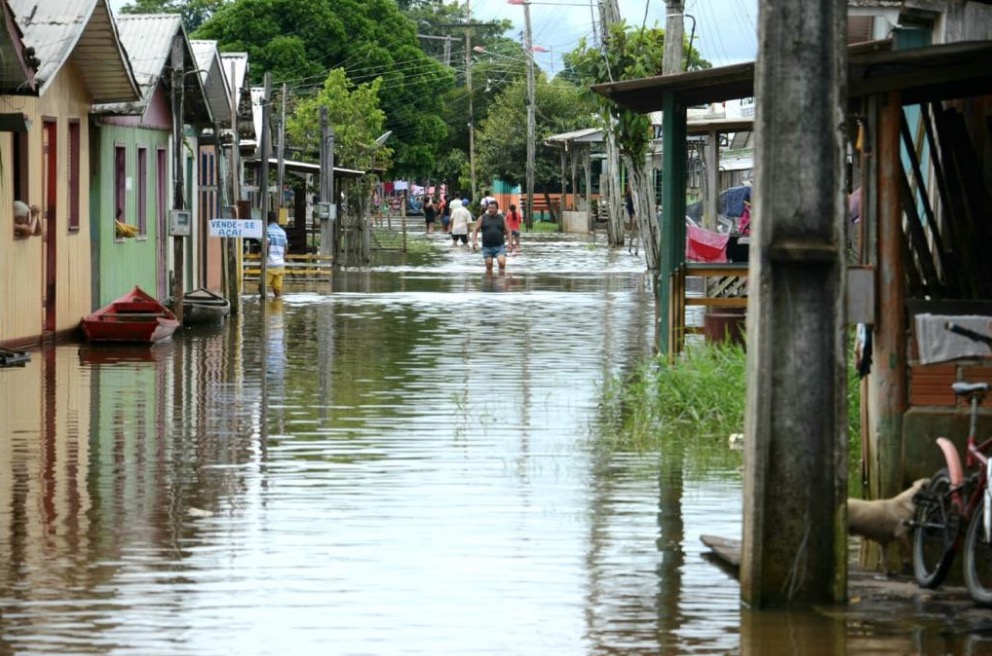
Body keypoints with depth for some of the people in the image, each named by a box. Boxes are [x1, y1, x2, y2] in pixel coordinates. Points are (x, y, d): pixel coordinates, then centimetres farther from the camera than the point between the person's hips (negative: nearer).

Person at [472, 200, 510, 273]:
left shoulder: (502, 219, 7)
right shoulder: (482, 218, 6)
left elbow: (507, 232, 8)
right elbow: (475, 230, 3)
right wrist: (474, 241, -13)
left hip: (500, 247, -1)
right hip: (487, 247, 1)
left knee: (502, 262, -19)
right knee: (489, 265, 1)